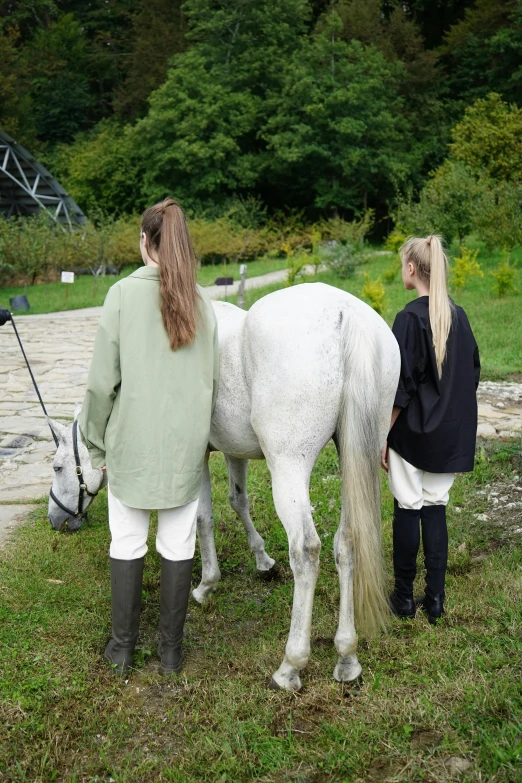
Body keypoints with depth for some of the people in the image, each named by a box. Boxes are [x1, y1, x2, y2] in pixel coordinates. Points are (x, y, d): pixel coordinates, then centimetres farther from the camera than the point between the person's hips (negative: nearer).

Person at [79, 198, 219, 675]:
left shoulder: (124, 294, -11)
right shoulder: (201, 302, -1)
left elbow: (103, 381, -10)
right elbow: (213, 379, 5)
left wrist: (97, 443, 3)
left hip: (133, 442, -2)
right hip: (186, 444, 2)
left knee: (126, 544, 12)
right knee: (178, 546, 11)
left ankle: (123, 646, 23)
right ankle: (170, 649, 22)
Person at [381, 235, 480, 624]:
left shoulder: (410, 318, -16)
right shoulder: (459, 316, 4)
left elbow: (401, 387, -16)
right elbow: (472, 375, 11)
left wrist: (383, 436, -8)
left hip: (413, 431, -6)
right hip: (452, 432, 6)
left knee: (408, 508, 5)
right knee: (436, 506, 12)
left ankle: (404, 596, 15)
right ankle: (435, 598, 16)